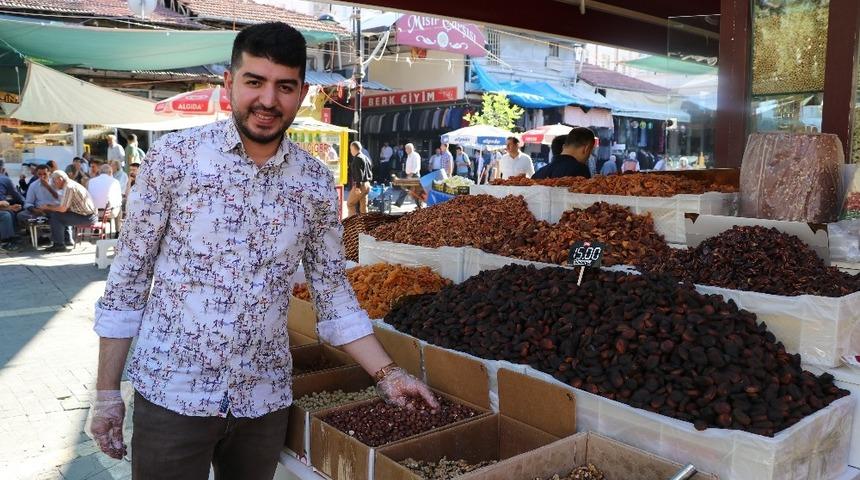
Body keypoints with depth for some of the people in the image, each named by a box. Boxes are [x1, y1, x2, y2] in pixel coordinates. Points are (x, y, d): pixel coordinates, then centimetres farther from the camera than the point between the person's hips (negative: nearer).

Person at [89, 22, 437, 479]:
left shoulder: (317, 183, -2)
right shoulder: (173, 156, -8)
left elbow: (333, 292, 5)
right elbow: (128, 278, -3)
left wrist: (387, 373, -2)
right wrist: (106, 392, -3)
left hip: (265, 399, 3)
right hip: (171, 393, -2)